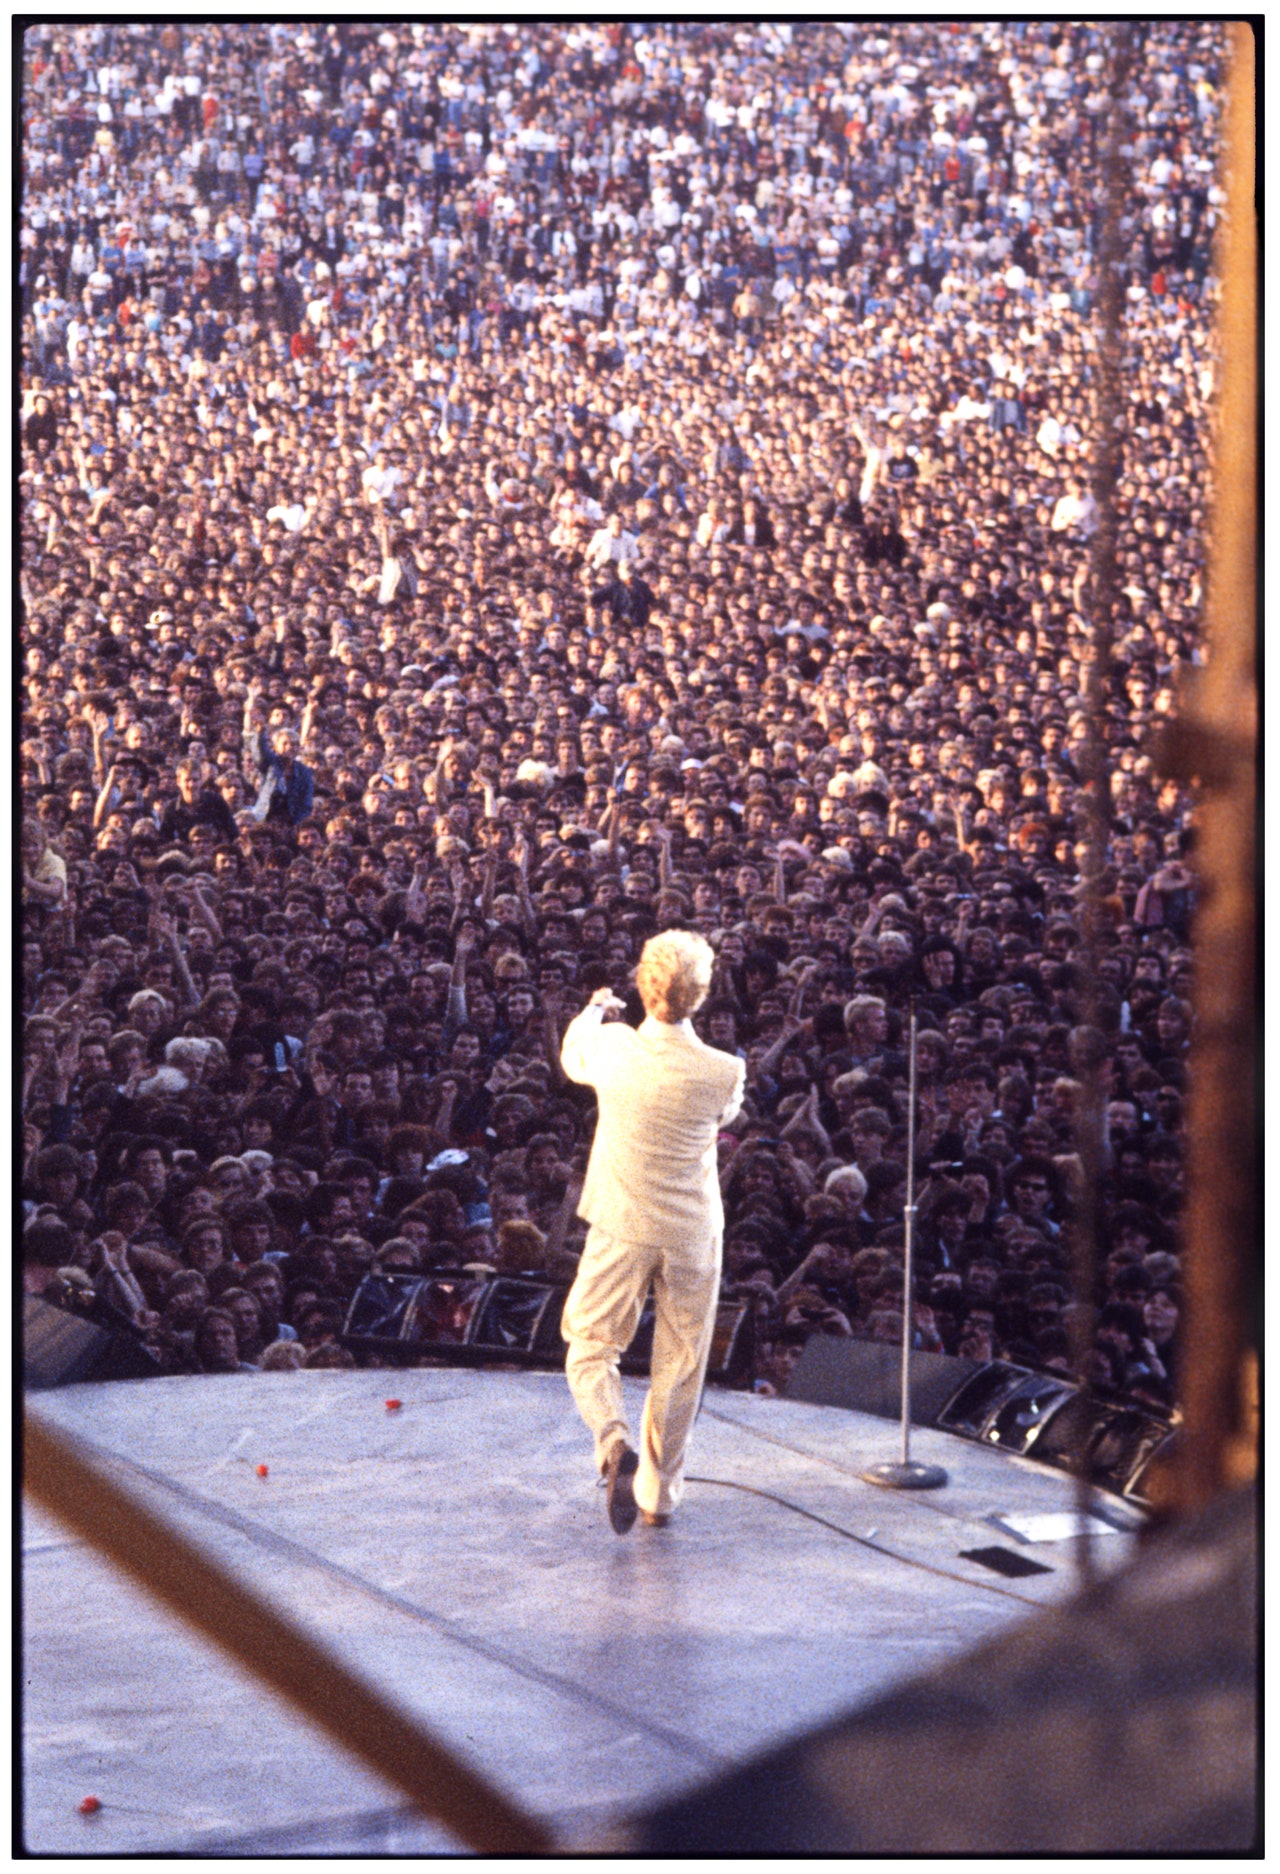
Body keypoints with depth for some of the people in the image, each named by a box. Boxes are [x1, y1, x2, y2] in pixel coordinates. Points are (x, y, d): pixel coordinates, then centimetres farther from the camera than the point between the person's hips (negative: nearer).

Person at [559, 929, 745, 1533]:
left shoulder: (613, 1048, -16)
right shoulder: (724, 1072, -17)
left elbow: (572, 1057, 9)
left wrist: (593, 1010, 30)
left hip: (622, 1230, 0)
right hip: (694, 1233, 0)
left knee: (590, 1348, 10)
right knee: (678, 1363, 13)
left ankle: (615, 1444, -17)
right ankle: (659, 1492, 21)